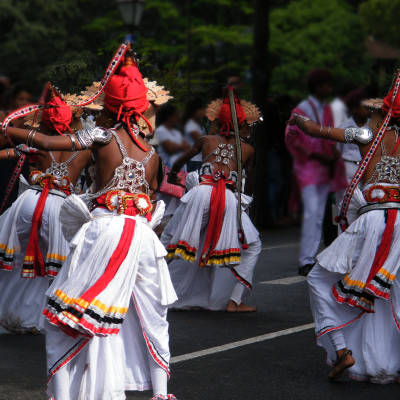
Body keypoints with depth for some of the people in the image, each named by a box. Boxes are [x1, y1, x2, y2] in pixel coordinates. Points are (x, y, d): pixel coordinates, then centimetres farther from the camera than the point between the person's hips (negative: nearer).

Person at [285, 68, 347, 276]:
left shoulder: (327, 110, 15)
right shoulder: (301, 110, -5)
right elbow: (291, 138, -8)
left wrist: (333, 152, 3)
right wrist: (316, 155, -15)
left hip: (324, 167, 7)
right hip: (307, 165, -7)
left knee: (319, 216, 5)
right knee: (312, 211, -18)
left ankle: (310, 259, 12)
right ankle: (305, 262, -16)